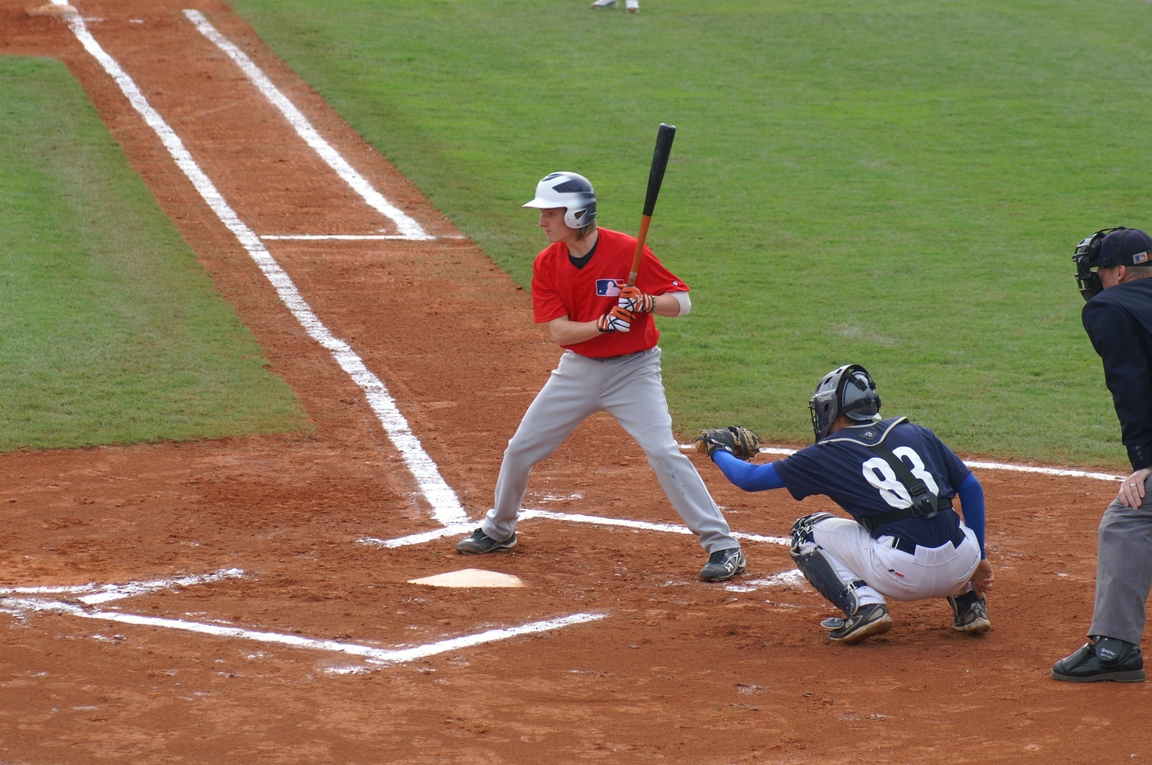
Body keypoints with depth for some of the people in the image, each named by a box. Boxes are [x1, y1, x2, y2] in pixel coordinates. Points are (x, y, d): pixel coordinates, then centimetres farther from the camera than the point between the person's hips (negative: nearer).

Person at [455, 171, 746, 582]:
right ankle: (498, 531, 35)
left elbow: (682, 301, -15)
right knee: (521, 448, 10)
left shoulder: (626, 251, -18)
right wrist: (603, 323, -30)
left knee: (664, 452, -19)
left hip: (633, 370, -5)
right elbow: (559, 331, -12)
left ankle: (723, 546, -13)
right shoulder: (546, 264, -5)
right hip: (578, 369, 5)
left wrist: (646, 303, -35)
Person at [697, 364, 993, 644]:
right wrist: (978, 557, 20)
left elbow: (749, 478, 14)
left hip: (904, 575, -5)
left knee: (807, 532, 17)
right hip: (961, 569, 5)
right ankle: (970, 604, 22)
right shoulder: (915, 433, 17)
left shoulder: (829, 454, 8)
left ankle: (862, 605, -4)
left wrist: (719, 450, 34)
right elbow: (971, 487, 15)